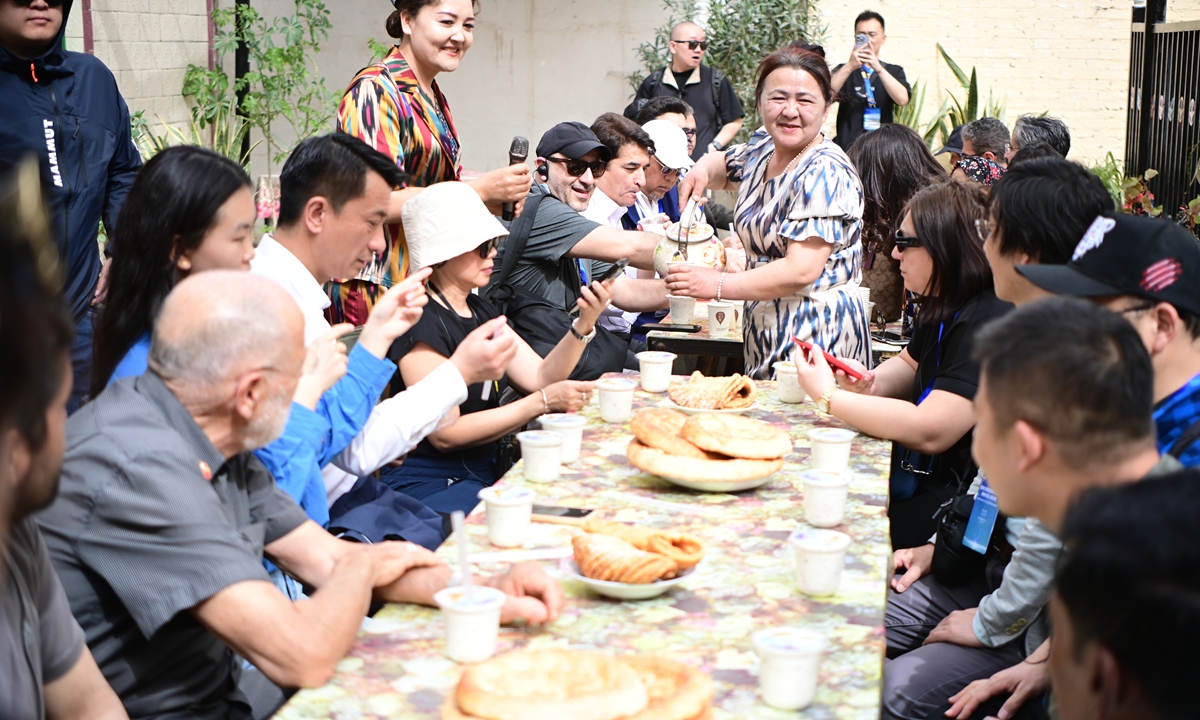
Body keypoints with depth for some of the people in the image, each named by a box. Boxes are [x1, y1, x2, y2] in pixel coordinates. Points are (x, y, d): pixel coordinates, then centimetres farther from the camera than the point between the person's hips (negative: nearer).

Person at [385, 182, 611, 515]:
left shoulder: (481, 310, 14)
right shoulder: (421, 323, -14)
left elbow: (539, 376, 7)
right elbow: (446, 434, -18)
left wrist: (584, 323, -8)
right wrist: (541, 402, -21)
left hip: (485, 472, 9)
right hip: (431, 485, -9)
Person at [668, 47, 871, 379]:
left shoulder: (824, 172, -17)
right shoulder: (763, 148, 9)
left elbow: (801, 271, -24)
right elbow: (724, 166, 31)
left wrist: (717, 284, -20)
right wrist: (703, 170, 5)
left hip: (816, 336, -8)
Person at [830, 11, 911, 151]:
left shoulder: (894, 71, 11)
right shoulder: (843, 70, 10)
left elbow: (902, 99, -10)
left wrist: (878, 68, -21)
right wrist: (849, 67, -25)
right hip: (847, 147, -1)